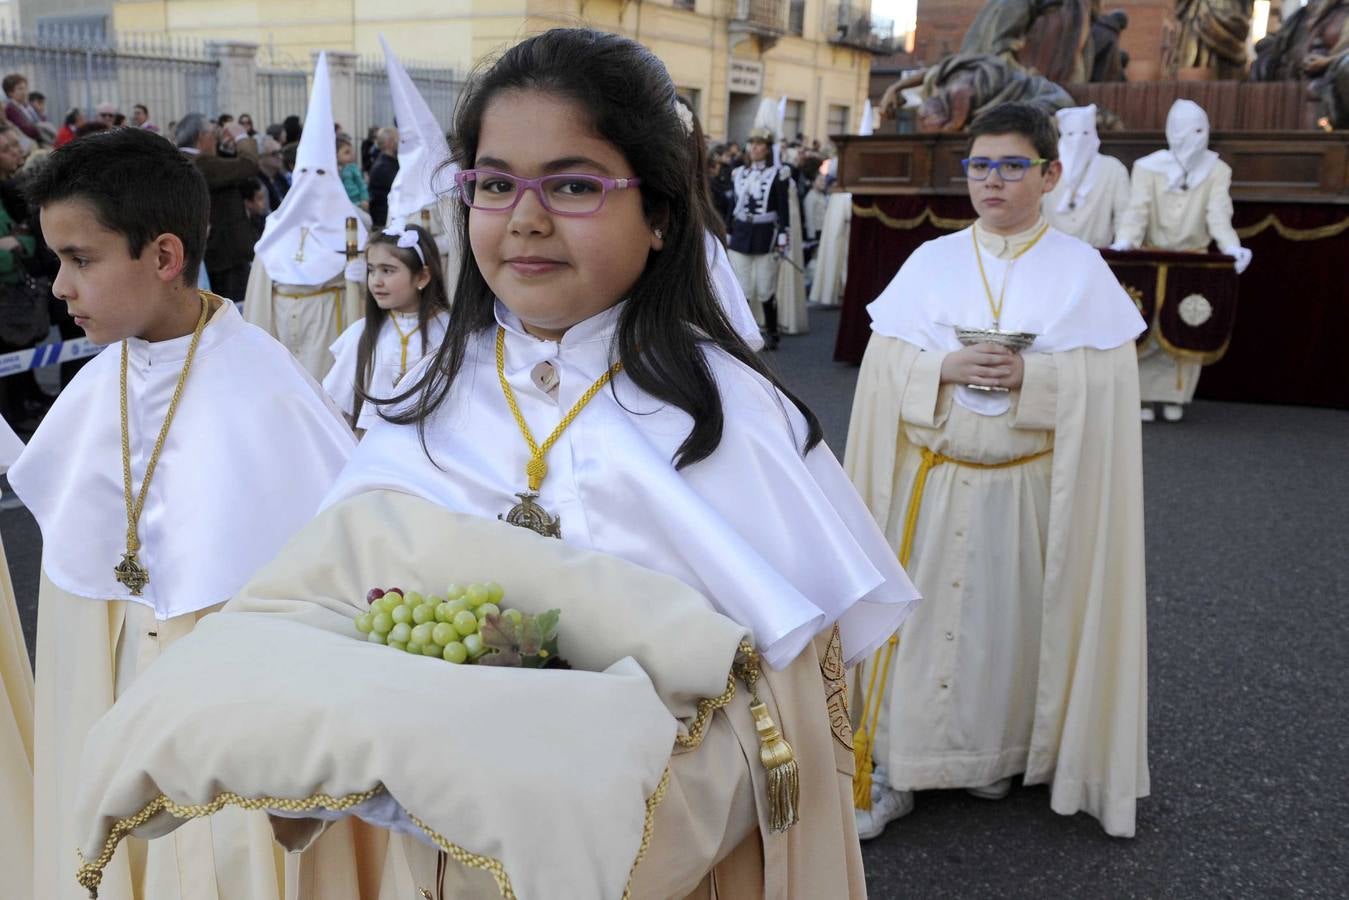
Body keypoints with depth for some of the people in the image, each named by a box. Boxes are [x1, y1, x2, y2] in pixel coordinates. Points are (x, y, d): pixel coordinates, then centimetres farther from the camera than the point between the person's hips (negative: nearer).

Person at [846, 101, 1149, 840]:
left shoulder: (1082, 270, 0)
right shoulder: (931, 261, 4)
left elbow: (1106, 382, -5)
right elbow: (884, 367, 0)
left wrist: (1030, 377, -21)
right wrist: (946, 369, -18)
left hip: (1028, 487, 0)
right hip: (931, 481, 1)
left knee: (1008, 623, 8)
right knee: (919, 615, 1)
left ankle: (995, 755, 29)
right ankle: (894, 764, 13)